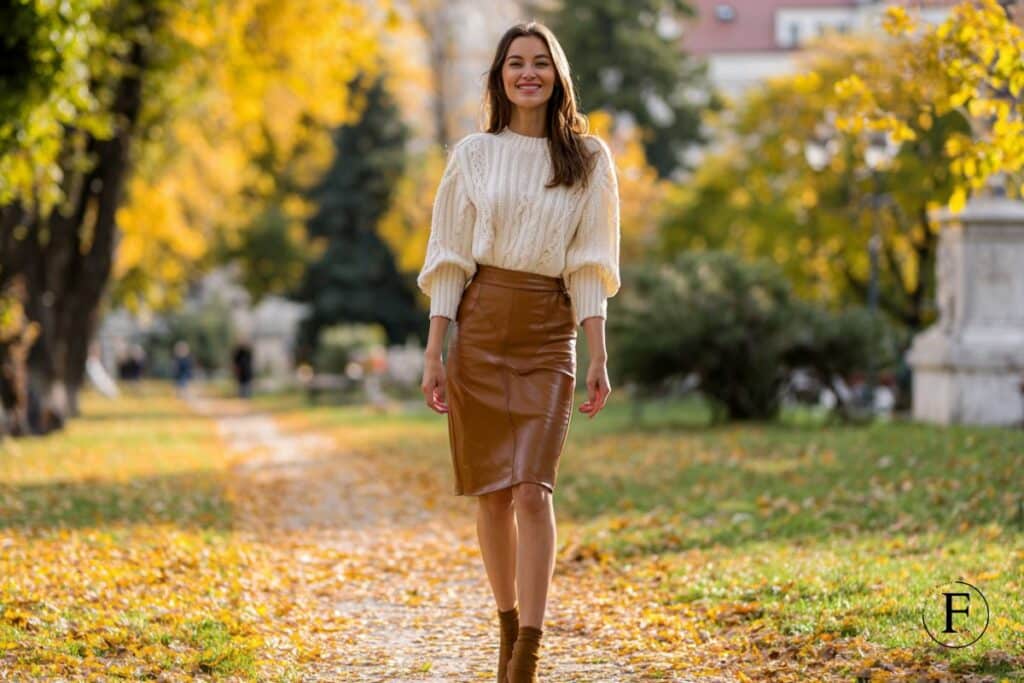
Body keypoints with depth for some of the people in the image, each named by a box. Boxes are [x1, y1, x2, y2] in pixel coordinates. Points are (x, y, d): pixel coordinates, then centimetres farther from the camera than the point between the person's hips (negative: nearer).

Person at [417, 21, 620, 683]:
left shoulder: (589, 158, 5)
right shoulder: (474, 154, 6)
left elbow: (590, 265, 3)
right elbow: (450, 260, 5)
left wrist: (599, 357, -4)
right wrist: (434, 354, -1)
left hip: (548, 335, -1)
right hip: (479, 328, 1)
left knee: (533, 491, -14)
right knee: (492, 492, 5)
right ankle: (509, 625, 23)